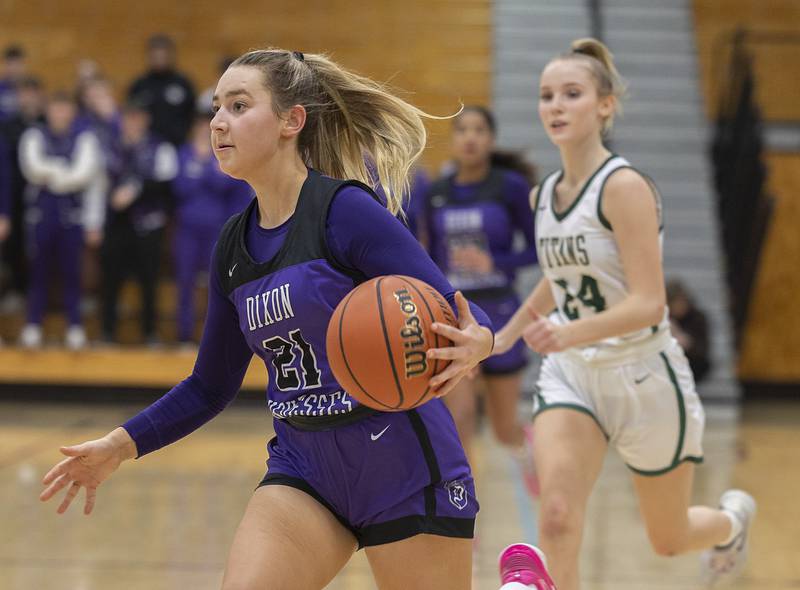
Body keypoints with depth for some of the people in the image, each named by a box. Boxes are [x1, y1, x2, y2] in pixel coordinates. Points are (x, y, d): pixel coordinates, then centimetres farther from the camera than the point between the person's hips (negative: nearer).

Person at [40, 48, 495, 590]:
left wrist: (474, 343, -39)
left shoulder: (345, 210, -14)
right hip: (304, 468, 5)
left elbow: (457, 317, -17)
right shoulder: (234, 245, 6)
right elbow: (211, 386, 17)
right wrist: (121, 446, 9)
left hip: (403, 466, -5)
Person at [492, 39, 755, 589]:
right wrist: (512, 330, 28)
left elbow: (648, 303, -26)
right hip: (571, 376, 5)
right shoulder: (545, 194, 3)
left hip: (644, 375, -5)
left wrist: (571, 334, -41)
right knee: (557, 516, -22)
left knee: (669, 540, 15)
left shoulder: (624, 186, -19)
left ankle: (733, 517, 50)